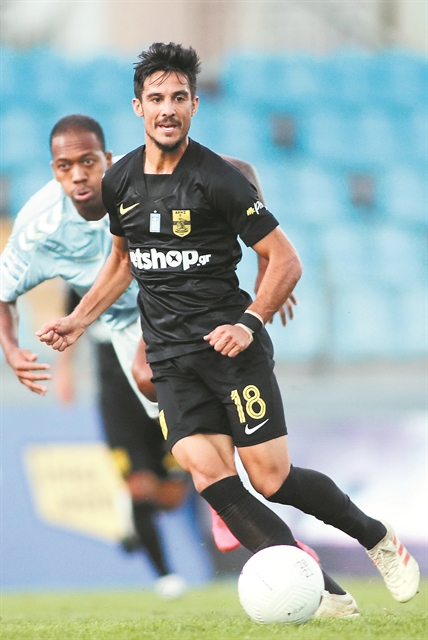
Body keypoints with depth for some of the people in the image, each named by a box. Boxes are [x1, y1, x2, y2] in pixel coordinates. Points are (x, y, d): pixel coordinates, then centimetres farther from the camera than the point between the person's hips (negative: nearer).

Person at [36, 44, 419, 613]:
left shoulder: (218, 179, -9)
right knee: (208, 474, -16)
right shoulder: (119, 182, 8)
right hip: (171, 361, 4)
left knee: (271, 479, -8)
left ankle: (377, 538, 19)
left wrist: (248, 324, -19)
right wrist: (79, 320, 18)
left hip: (230, 344, -4)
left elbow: (286, 262, -7)